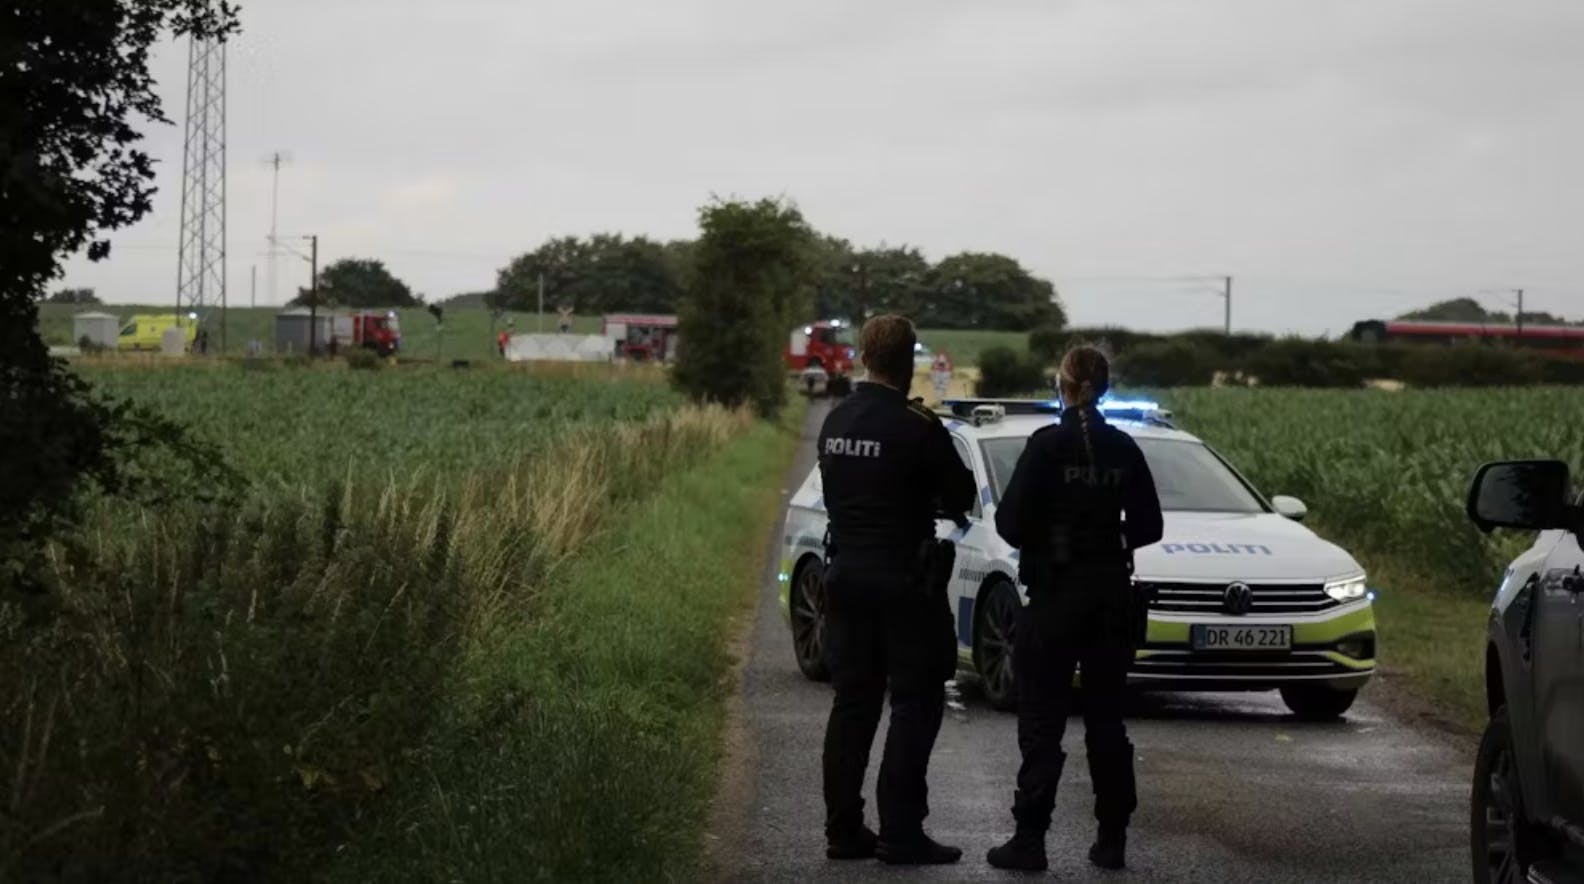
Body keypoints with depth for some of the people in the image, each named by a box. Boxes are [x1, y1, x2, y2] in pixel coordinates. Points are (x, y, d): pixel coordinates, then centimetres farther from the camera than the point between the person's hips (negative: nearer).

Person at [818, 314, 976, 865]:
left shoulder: (836, 422, 4)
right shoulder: (917, 428, -16)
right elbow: (961, 498, -8)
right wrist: (936, 503, 12)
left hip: (846, 575, 6)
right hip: (902, 579, -6)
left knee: (852, 703, 11)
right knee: (915, 705, 0)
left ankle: (844, 829, 12)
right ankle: (900, 834, -4)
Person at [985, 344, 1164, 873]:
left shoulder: (1046, 447, -11)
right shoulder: (1123, 450, 2)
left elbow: (1012, 524, -13)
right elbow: (1147, 526, 5)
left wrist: (1041, 536, 8)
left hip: (1055, 594, -4)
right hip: (1111, 596, 4)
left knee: (1042, 721, -1)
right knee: (1106, 720, 10)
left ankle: (1030, 839, -4)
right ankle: (1112, 839, 11)